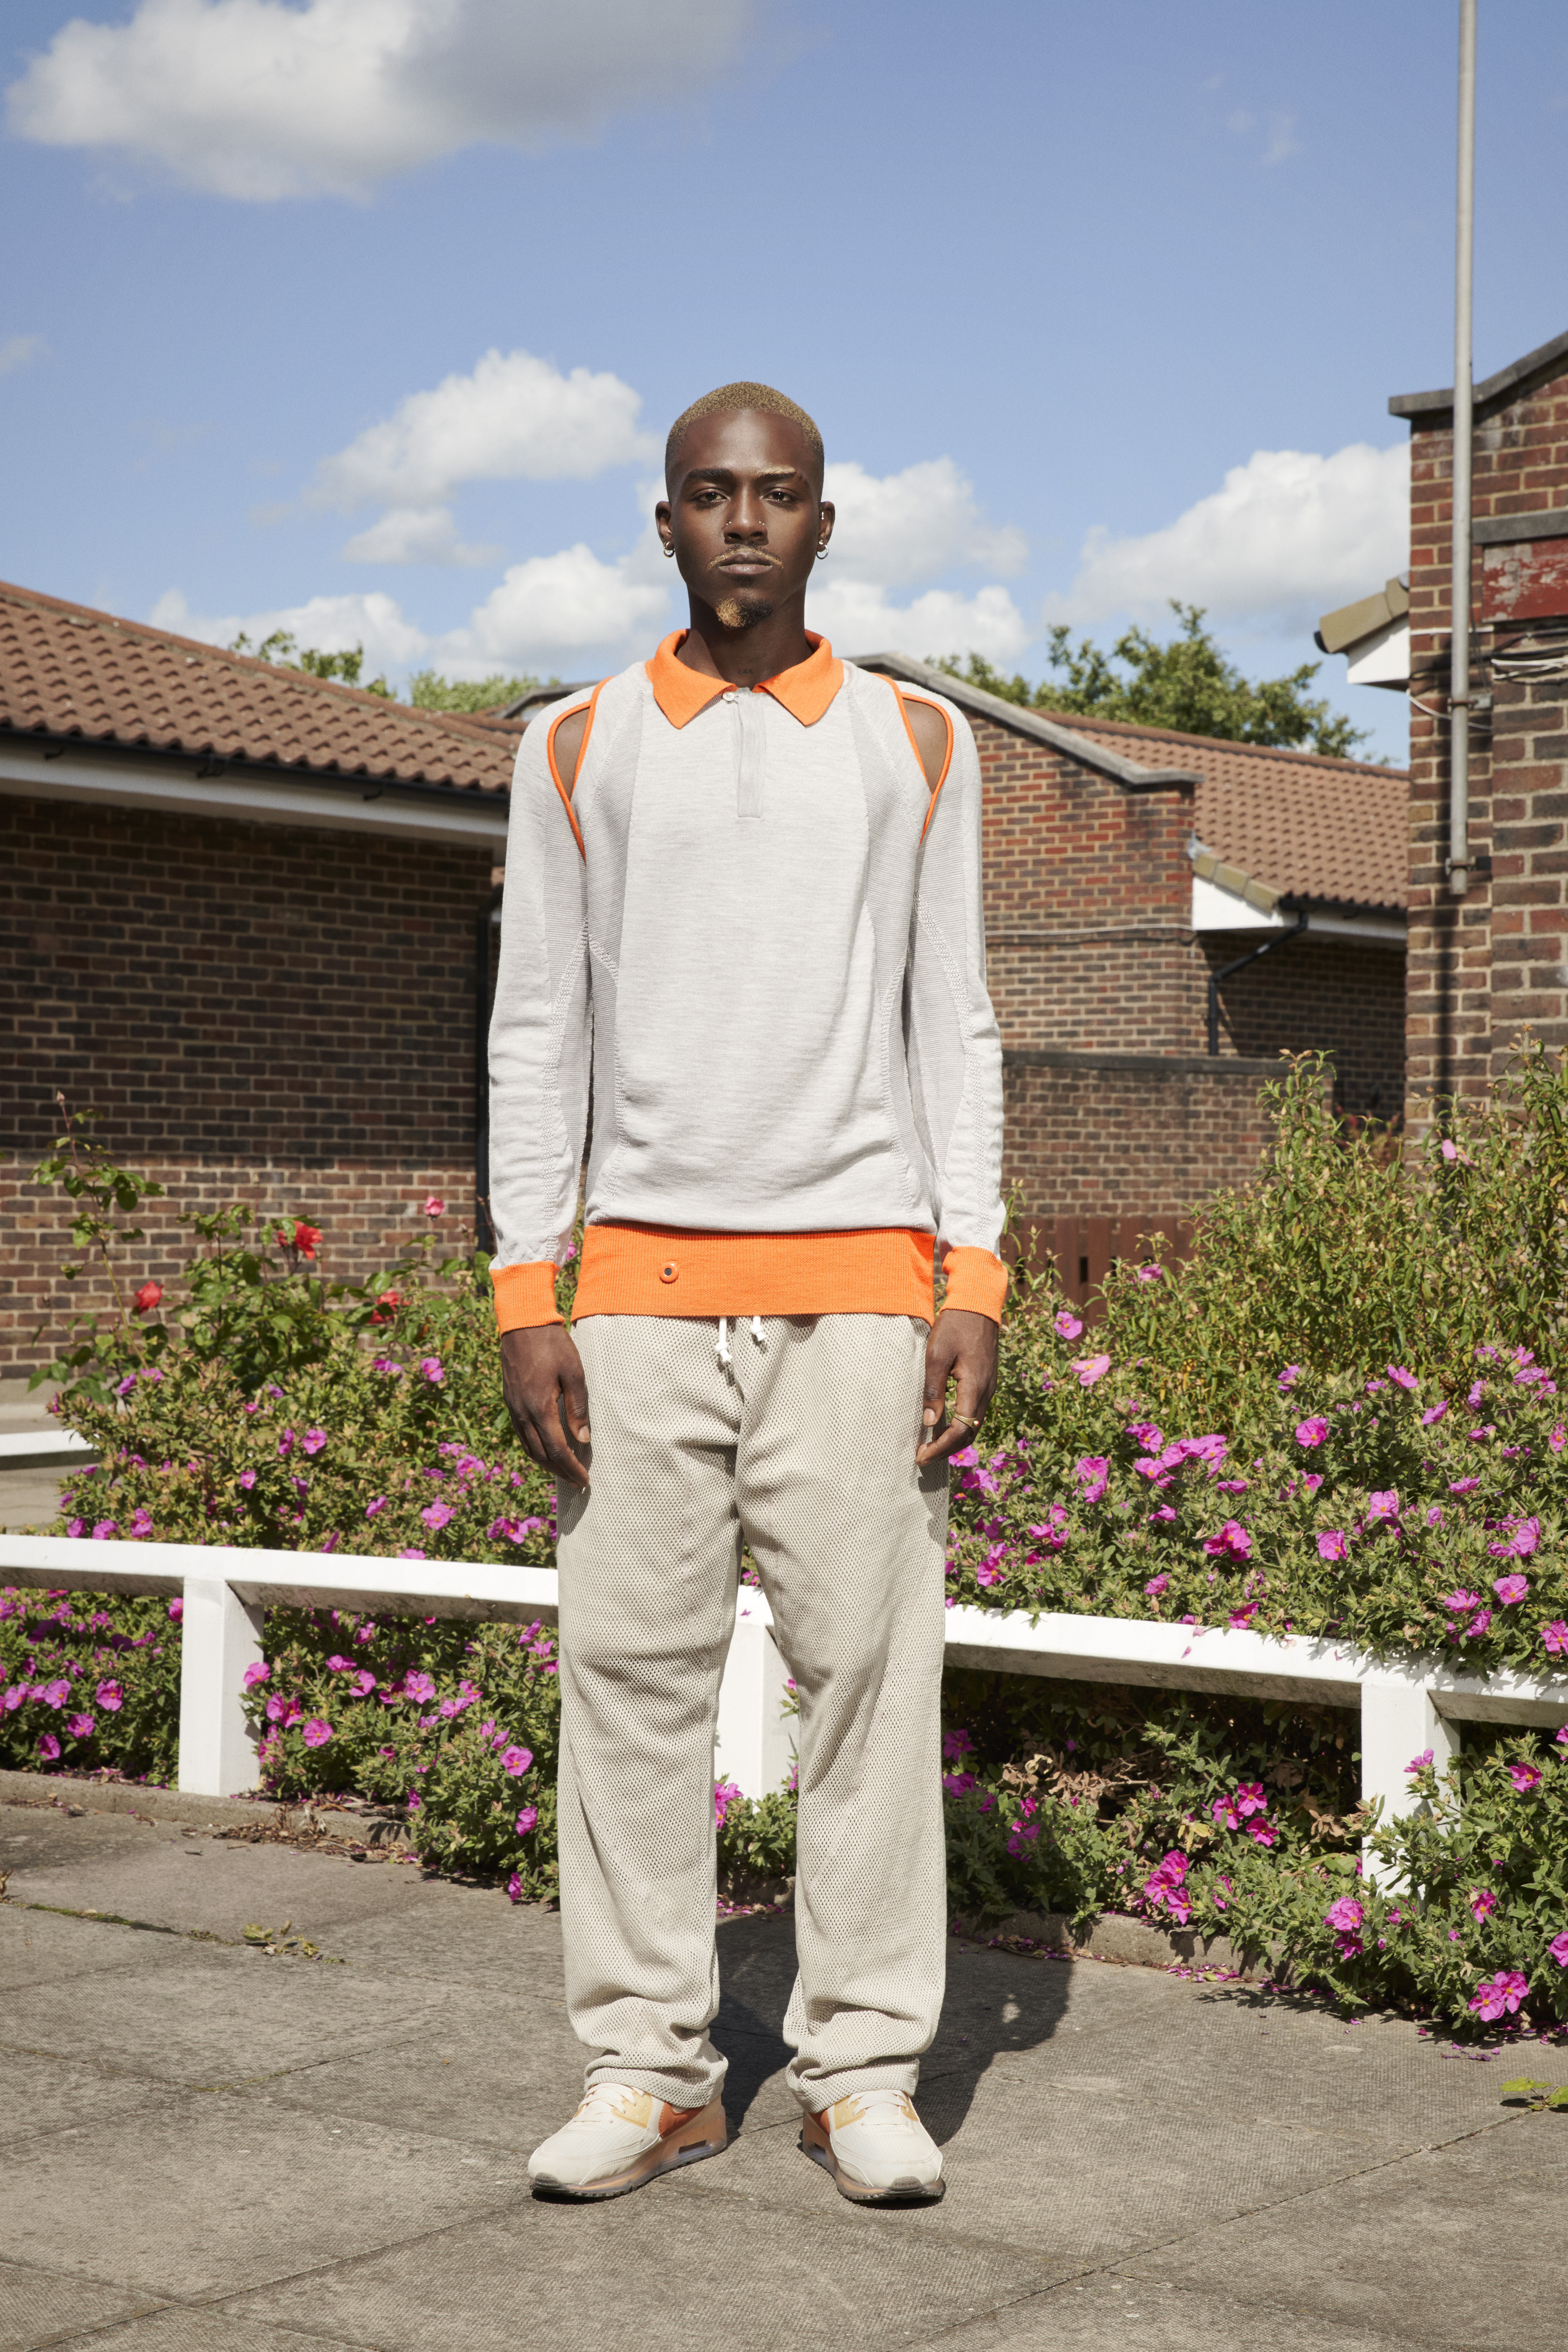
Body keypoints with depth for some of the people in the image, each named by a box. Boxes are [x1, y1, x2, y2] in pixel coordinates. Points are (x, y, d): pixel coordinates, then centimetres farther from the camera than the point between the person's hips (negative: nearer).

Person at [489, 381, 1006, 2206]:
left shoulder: (915, 743, 10)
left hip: (854, 1276, 0)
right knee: (632, 1672, 0)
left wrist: (972, 1280, -2)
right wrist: (524, 1291, -1)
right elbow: (536, 1030, 8)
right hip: (641, 1279, 1)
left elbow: (952, 1027, 8)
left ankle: (860, 2070, 7)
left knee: (867, 1670, -2)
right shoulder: (578, 748, 10)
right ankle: (650, 2070, 9)